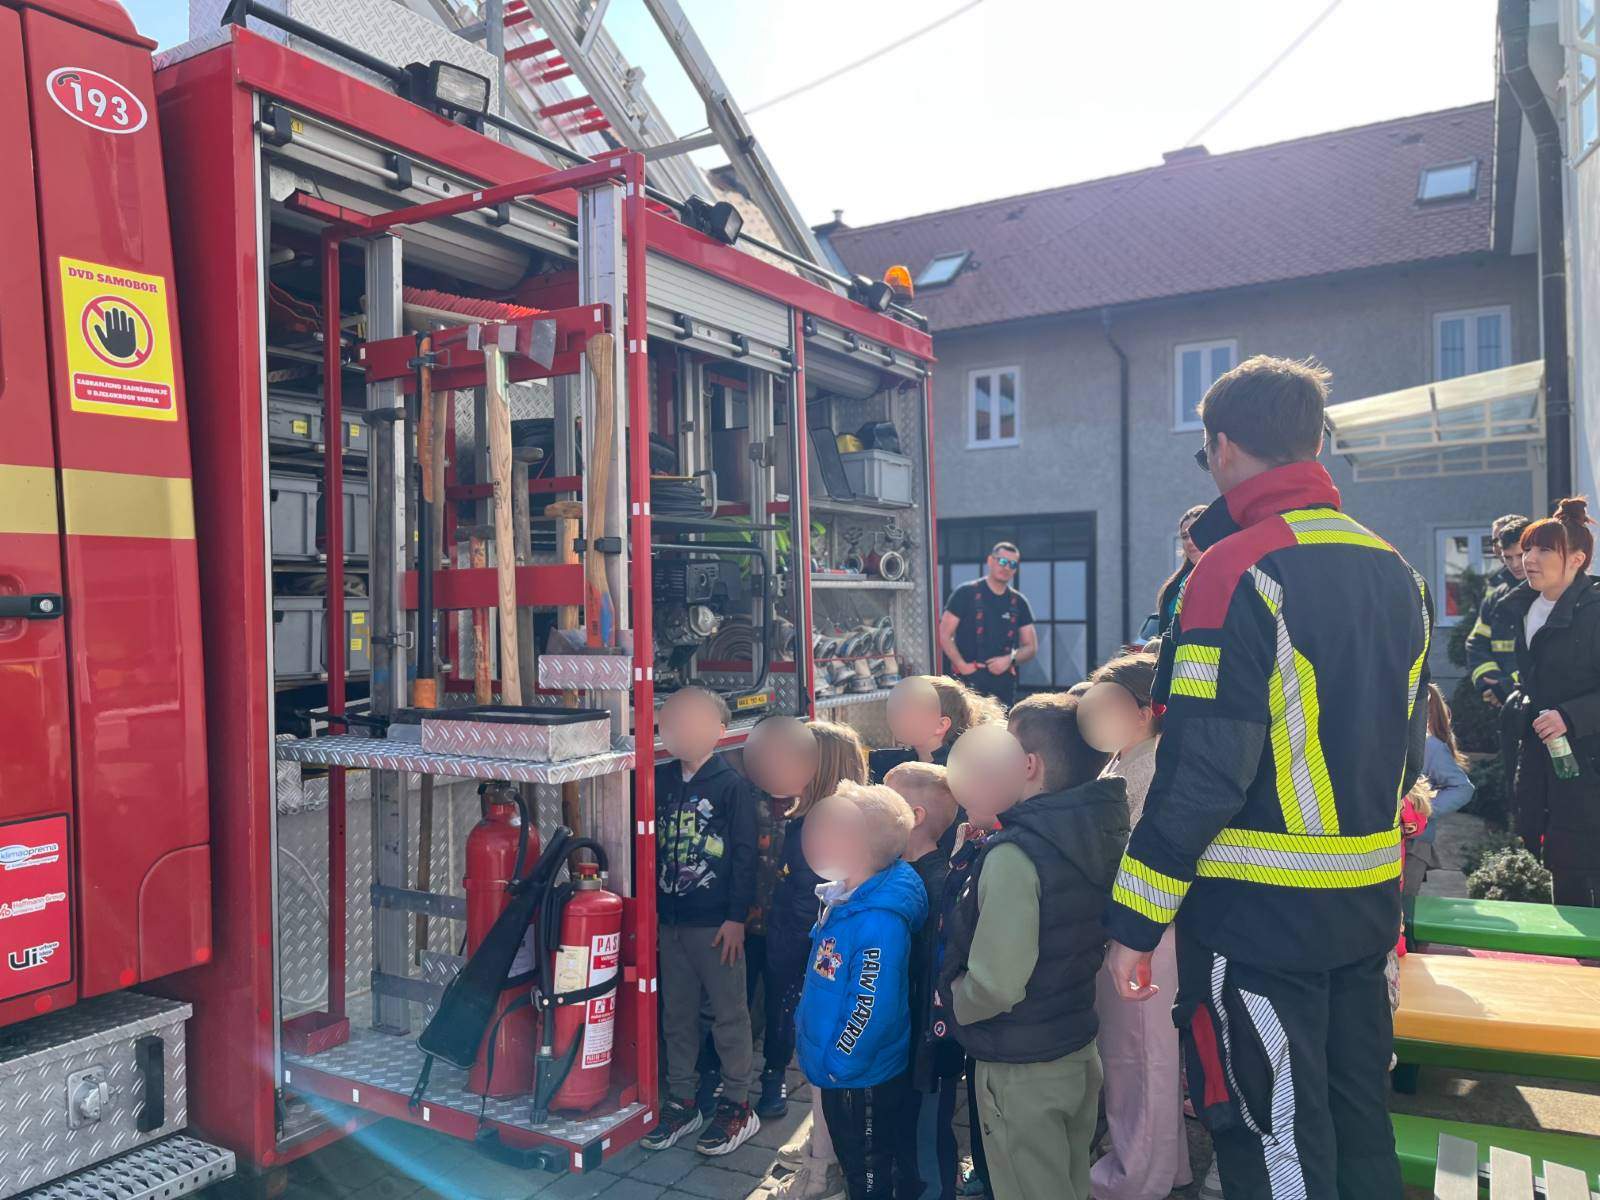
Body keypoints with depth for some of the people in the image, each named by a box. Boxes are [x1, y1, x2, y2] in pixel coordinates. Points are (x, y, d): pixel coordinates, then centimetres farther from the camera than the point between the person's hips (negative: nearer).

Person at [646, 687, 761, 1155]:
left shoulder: (731, 785, -9)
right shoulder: (659, 781, 7)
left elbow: (745, 856, -10)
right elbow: (647, 846, 12)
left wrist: (736, 917, -13)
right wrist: (649, 907, 9)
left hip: (716, 923, -5)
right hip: (670, 921, 6)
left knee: (729, 1015, 5)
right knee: (676, 1015, 15)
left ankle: (737, 1105, 19)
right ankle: (681, 1102, 29)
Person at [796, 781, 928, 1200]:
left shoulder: (879, 921, -30)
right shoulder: (841, 902, 1)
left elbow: (874, 1007, -30)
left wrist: (837, 1063, -21)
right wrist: (804, 1020, 13)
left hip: (865, 1083, -9)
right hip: (837, 1073, 9)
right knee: (852, 1165, 25)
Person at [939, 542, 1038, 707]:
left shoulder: (1018, 603, 12)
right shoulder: (966, 593, 0)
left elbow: (1031, 647, 14)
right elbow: (944, 635, -2)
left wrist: (1010, 659, -5)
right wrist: (963, 666, -11)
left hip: (1004, 681, 4)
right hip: (970, 680, -4)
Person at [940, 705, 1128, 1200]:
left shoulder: (1015, 853, -27)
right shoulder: (1101, 834, -2)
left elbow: (994, 986, -29)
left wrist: (949, 1001, -9)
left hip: (1020, 1070, -7)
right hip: (1080, 1052, 7)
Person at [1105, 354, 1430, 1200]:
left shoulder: (1237, 570, -18)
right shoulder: (1393, 570, 7)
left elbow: (1203, 770, -21)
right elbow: (1407, 748, 15)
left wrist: (1135, 920, -15)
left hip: (1259, 910, -8)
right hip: (1368, 902, 8)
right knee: (1361, 1128, 21)